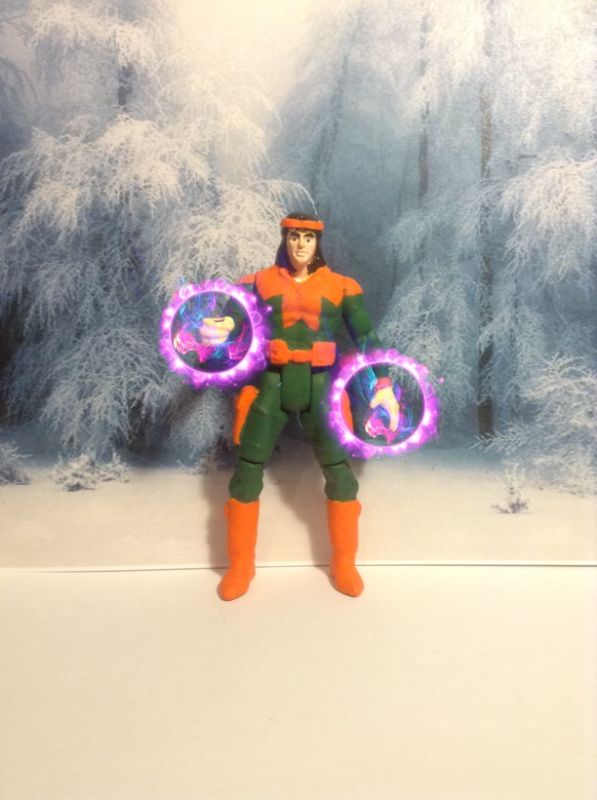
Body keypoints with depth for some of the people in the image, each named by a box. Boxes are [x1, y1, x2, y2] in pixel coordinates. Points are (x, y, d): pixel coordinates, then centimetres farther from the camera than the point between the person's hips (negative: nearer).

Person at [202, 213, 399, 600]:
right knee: (248, 470, 0)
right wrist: (216, 328, -30)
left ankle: (344, 564, 19)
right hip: (272, 385, 0)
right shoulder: (260, 282, 4)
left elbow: (367, 338, 4)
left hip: (318, 387, 0)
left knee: (339, 470, -2)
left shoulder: (340, 287, 4)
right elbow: (230, 317, -5)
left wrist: (384, 387, -4)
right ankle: (240, 567, 16)